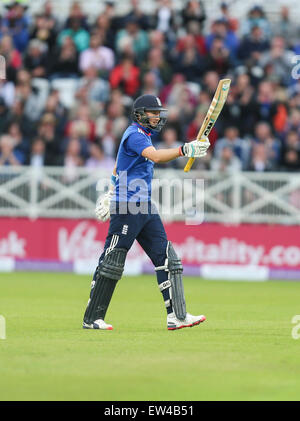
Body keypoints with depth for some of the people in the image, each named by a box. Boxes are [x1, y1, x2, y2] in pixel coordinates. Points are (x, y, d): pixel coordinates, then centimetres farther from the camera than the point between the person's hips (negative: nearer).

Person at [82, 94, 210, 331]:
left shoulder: (143, 134, 18)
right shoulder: (134, 134, -12)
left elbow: (119, 164, 31)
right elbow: (156, 156, -31)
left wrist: (113, 189, 39)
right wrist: (185, 150, -39)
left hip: (145, 207, 10)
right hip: (127, 207, -10)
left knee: (166, 257, 1)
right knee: (112, 262, -6)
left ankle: (177, 316, -2)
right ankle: (92, 319, 0)